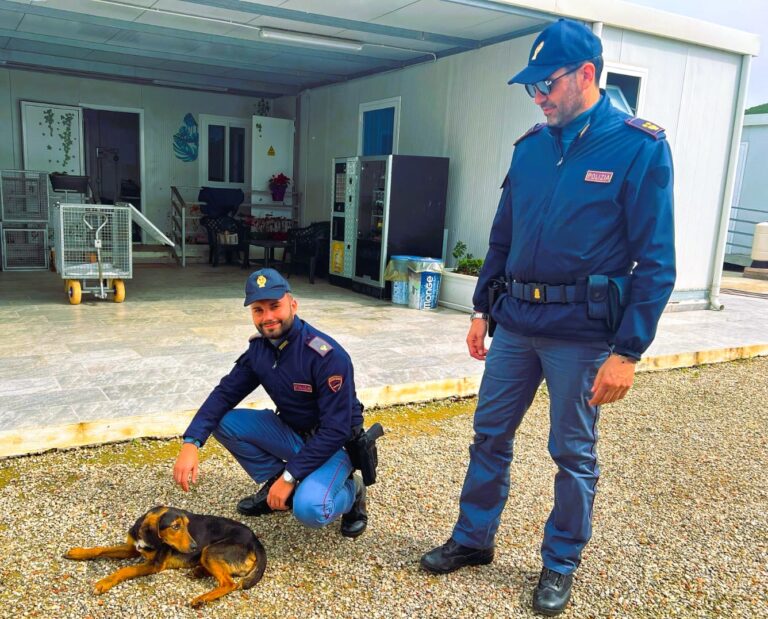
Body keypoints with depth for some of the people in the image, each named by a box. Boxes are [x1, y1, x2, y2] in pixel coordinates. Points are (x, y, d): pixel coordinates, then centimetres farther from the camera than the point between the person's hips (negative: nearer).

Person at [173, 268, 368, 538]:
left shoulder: (328, 356, -28)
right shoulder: (259, 347, -7)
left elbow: (336, 430, -27)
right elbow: (225, 392, -6)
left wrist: (290, 476, -25)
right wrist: (191, 443, -21)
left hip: (335, 443, -6)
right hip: (292, 432, 6)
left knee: (309, 509, -33)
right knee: (224, 422, -12)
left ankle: (350, 492, 2)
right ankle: (275, 485, 6)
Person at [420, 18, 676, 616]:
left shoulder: (640, 147, -9)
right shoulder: (531, 146, 8)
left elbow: (655, 261, -11)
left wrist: (627, 351, -15)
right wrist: (483, 309, 13)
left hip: (581, 331, -5)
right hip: (515, 322, 5)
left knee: (573, 454, 9)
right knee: (490, 436, 13)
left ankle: (561, 565, 30)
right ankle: (473, 539, 33)